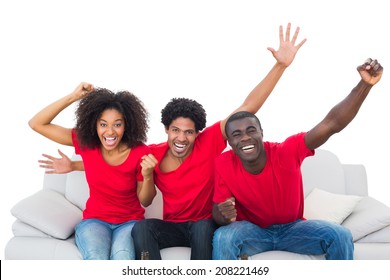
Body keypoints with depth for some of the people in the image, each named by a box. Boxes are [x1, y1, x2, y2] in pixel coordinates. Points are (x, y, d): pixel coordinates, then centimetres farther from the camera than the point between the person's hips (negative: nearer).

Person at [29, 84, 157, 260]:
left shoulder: (140, 152, -14)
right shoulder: (84, 142, -8)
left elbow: (145, 201, -3)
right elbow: (36, 124, -10)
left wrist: (148, 176, -25)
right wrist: (73, 97, -18)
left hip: (130, 222, -1)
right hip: (95, 220, 1)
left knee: (123, 258, -35)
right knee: (96, 259, -33)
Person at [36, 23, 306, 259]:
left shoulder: (209, 143, -15)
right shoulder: (153, 154, -7)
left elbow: (247, 108, -20)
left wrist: (281, 65, -25)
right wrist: (73, 165, 6)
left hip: (206, 226, -2)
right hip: (172, 227, 3)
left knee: (202, 226, -37)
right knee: (141, 227, -28)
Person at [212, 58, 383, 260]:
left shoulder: (287, 152, -24)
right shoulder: (224, 164, -21)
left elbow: (332, 124, -33)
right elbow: (217, 214, -13)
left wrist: (365, 84, -44)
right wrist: (224, 215, -39)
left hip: (292, 228, 1)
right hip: (252, 230, -1)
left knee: (340, 236, -21)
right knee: (222, 238, -31)